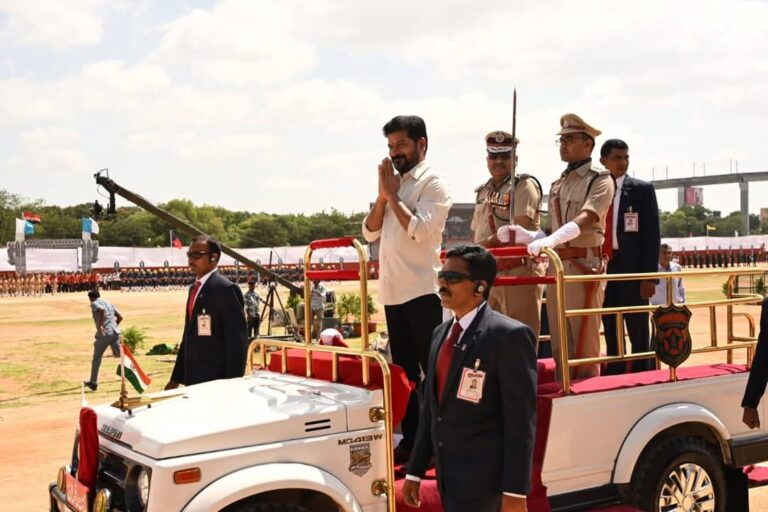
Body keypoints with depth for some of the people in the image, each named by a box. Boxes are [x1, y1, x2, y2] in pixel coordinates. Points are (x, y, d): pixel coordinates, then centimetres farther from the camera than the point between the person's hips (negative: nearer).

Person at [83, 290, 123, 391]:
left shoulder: (94, 304, -1)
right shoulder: (108, 302, 19)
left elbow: (102, 310, -25)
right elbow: (120, 317, 18)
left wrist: (100, 325, -24)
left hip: (104, 334, -5)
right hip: (115, 332, 5)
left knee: (96, 359, 10)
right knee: (120, 355, 3)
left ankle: (93, 383, 19)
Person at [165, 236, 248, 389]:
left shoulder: (226, 289, -13)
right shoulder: (194, 288, 15)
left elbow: (238, 340, -16)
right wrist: (176, 377, 16)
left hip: (216, 380, -8)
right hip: (193, 379, 8)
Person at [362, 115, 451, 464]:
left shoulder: (432, 183, -6)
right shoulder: (394, 183, 16)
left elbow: (420, 230, -19)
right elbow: (369, 232, 12)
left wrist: (393, 196, -10)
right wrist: (382, 196, -2)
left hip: (421, 290, -8)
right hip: (392, 290, 8)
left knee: (433, 369, -3)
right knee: (403, 369, 13)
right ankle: (411, 440, 22)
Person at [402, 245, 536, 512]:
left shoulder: (510, 336, -14)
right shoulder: (440, 333, 11)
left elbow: (522, 419, -16)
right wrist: (415, 471, 13)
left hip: (483, 473, -7)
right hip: (447, 471, 7)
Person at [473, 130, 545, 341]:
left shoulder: (524, 185, -5)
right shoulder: (483, 191, 18)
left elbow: (520, 229, -16)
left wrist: (489, 243, -10)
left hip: (519, 270, -8)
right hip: (489, 272, 8)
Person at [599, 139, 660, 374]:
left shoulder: (642, 189, 2)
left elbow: (652, 234, -3)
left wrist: (649, 276, -10)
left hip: (632, 268, -3)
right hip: (601, 269, 3)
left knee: (639, 334, 2)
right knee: (611, 334, 10)